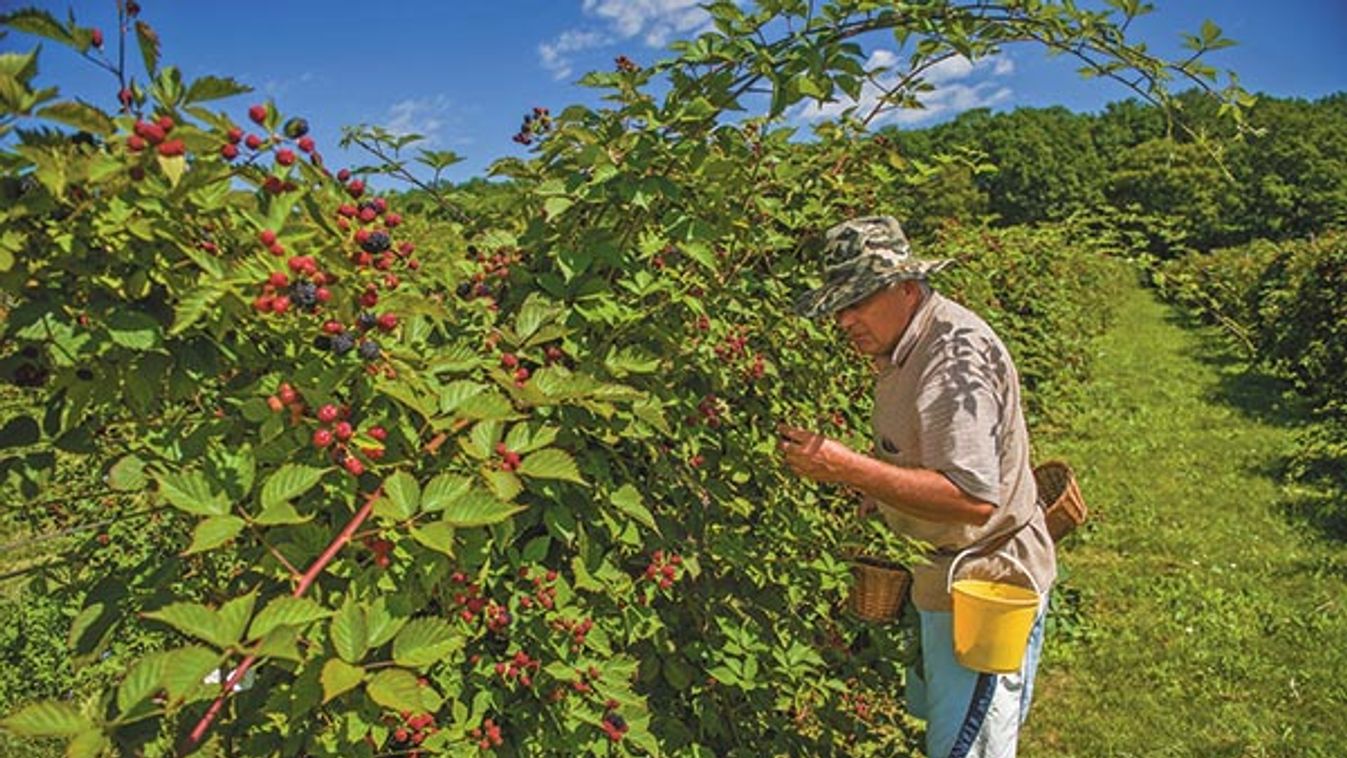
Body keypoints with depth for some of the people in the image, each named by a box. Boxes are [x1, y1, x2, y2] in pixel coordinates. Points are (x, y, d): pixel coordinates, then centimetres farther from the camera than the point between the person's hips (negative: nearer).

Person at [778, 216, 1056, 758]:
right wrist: (875, 491, 1)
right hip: (941, 579, 10)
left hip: (985, 589, -10)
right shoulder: (906, 343, 4)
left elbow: (972, 498, -36)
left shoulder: (956, 358, -27)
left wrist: (845, 466, -37)